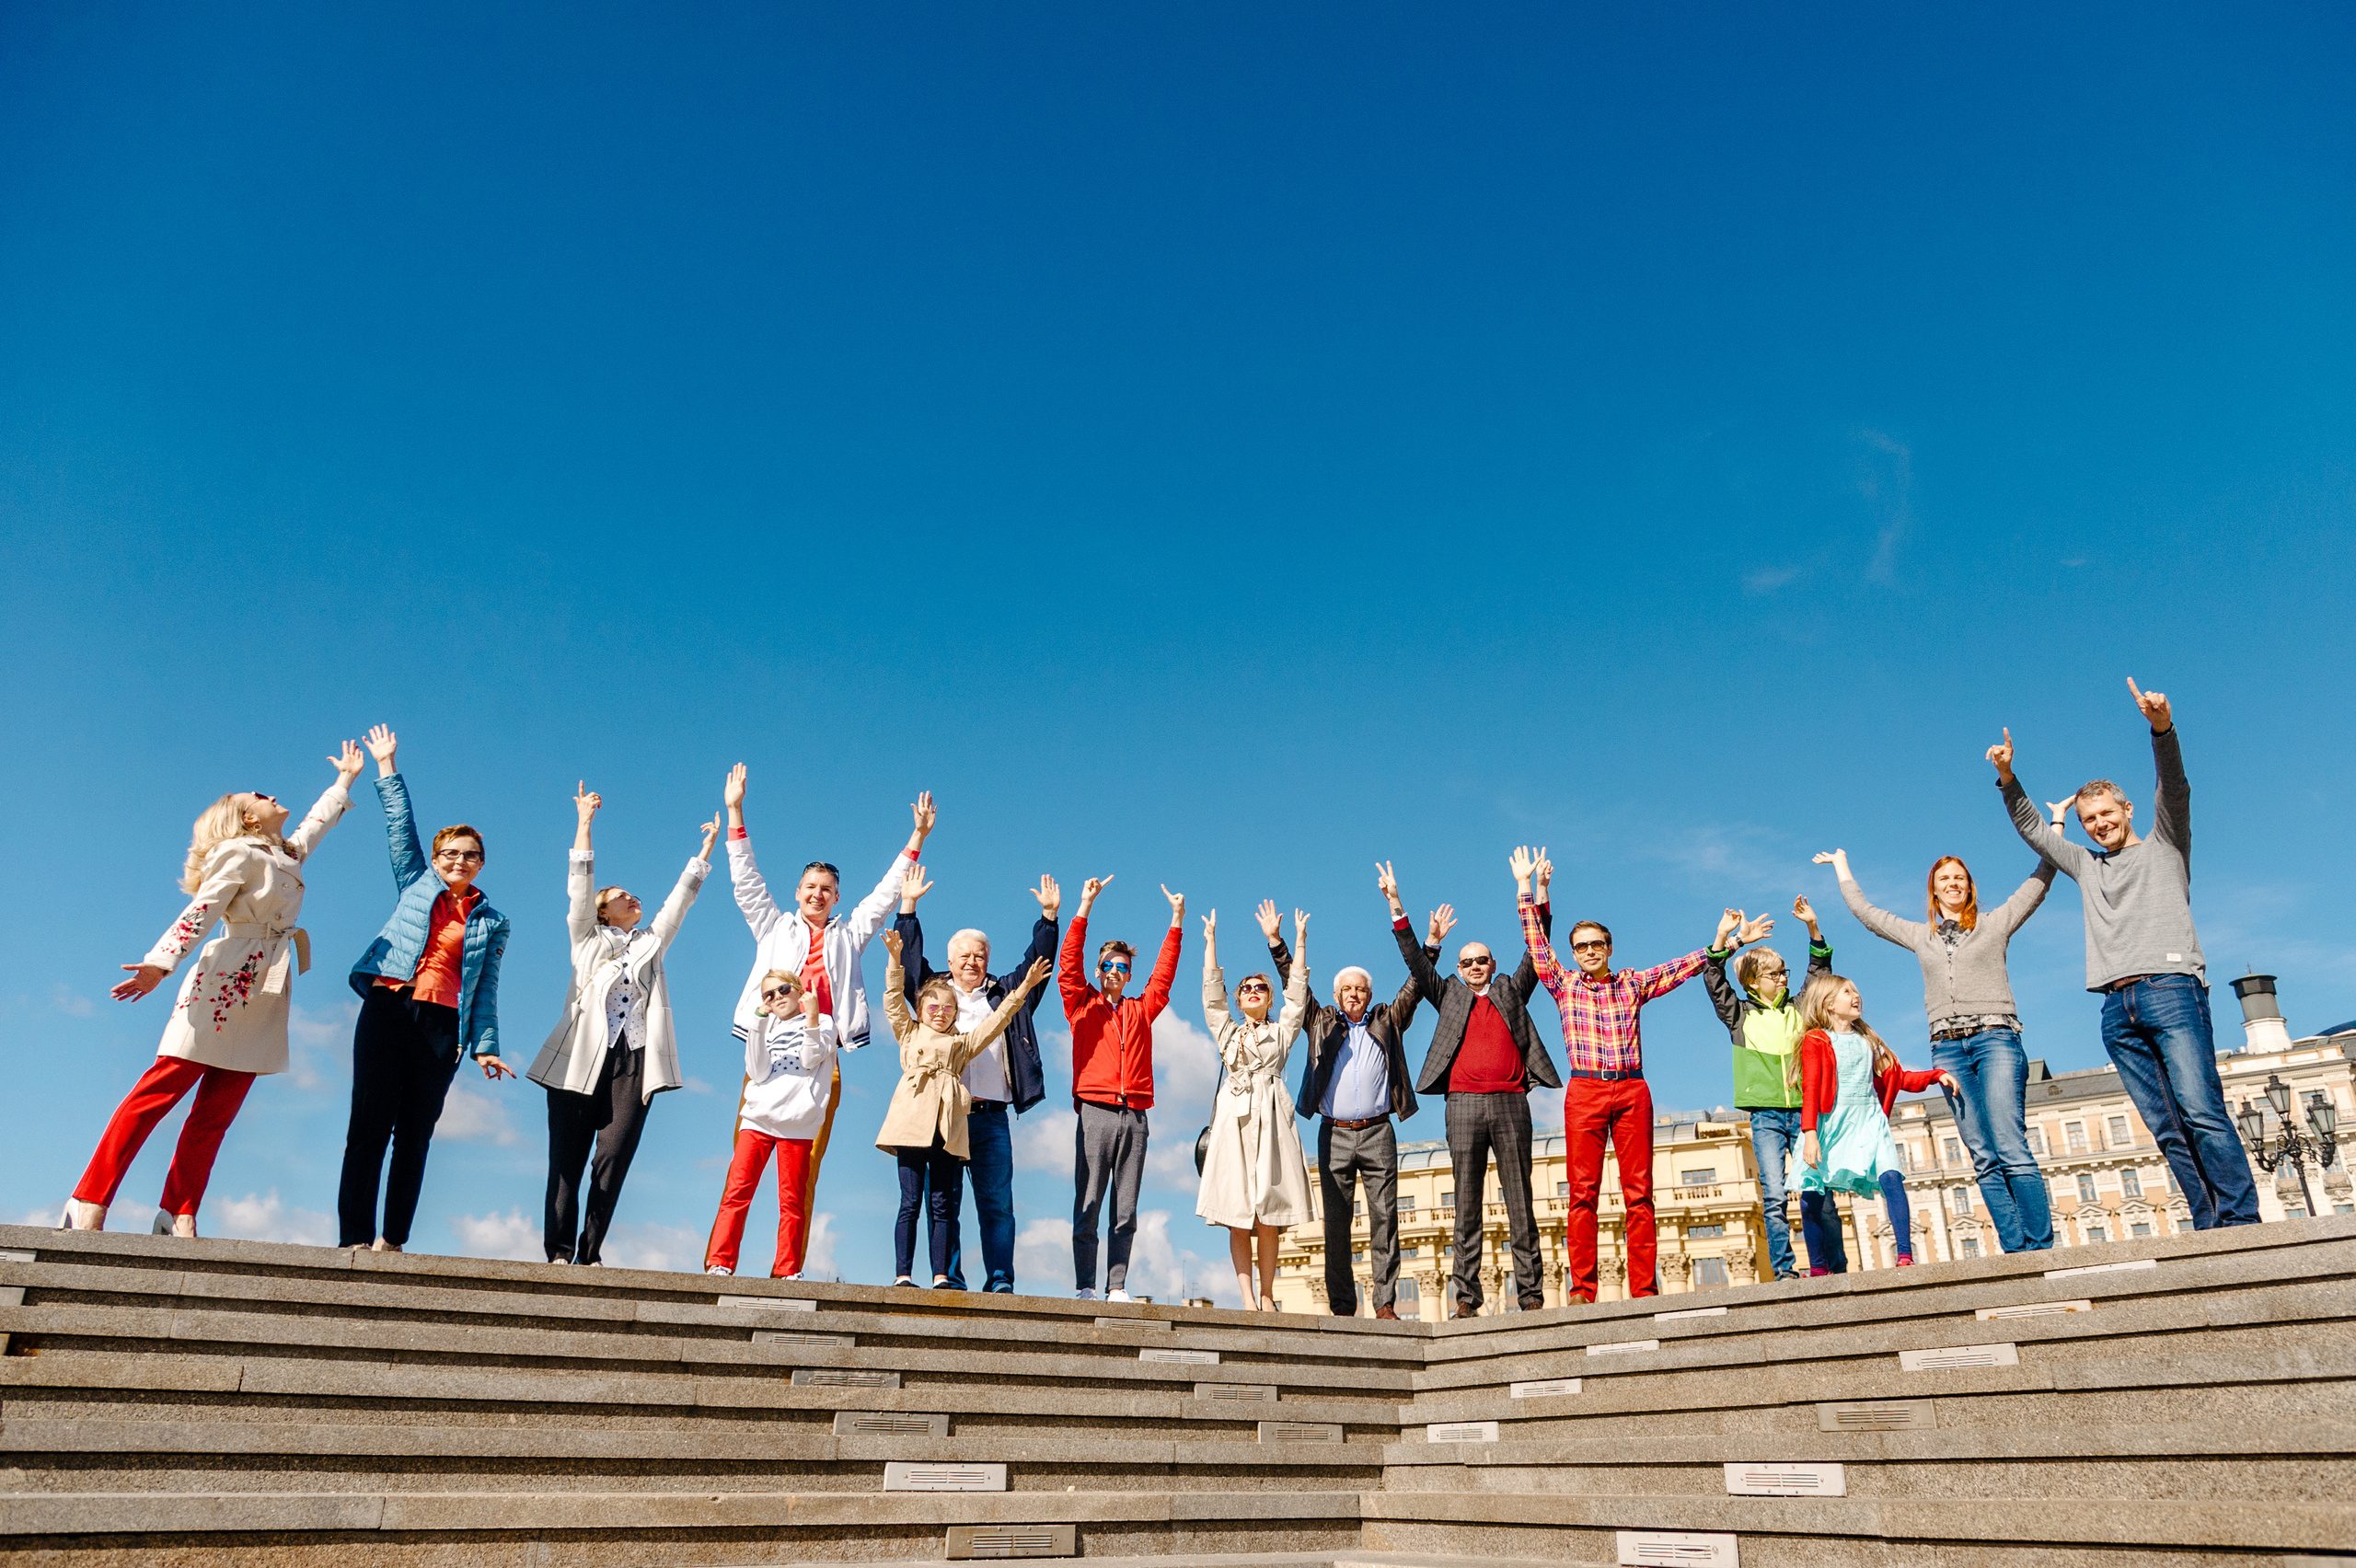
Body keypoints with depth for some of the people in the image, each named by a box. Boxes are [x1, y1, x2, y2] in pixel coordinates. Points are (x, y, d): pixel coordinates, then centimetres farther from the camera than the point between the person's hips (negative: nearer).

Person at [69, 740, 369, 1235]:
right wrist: (160, 964, -24)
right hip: (221, 984, -7)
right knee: (161, 1088, -8)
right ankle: (88, 1202, -4)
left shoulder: (289, 854, 20)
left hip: (260, 996, 7)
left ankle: (179, 1215, 1)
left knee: (216, 1111, 2)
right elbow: (199, 912, -13)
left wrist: (347, 778, 50)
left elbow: (319, 819, 39)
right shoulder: (240, 855, -2)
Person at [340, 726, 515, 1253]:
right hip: (387, 1008, 0)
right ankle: (355, 1238, -6)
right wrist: (388, 767, 11)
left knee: (415, 1132, 0)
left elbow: (486, 988, 12)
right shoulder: (416, 884, 16)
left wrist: (484, 1045, 3)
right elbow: (401, 825, 13)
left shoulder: (493, 923, 16)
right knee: (370, 1124, -6)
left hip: (443, 1025, 1)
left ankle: (393, 1240, 3)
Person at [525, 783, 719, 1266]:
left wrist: (708, 845, 18)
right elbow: (579, 888, 7)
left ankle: (589, 1254, -4)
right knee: (567, 1157, -4)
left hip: (635, 1060, 2)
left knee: (614, 1156, -7)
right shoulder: (588, 939, 16)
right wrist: (584, 823, 1)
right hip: (582, 1056, -2)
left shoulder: (652, 942, 23)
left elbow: (681, 897, 21)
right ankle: (559, 1253, -1)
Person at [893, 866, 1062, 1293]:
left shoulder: (1004, 994, 17)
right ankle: (949, 1281, 5)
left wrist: (1049, 915, 6)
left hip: (991, 1116, 1)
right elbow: (909, 958, 9)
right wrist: (908, 906, 3)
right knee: (942, 1203, 0)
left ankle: (1000, 1282, 3)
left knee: (997, 1203, -1)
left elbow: (1036, 963, 14)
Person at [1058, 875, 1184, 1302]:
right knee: (1088, 1205, -5)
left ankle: (1118, 1287, 4)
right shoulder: (1082, 1004, 11)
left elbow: (1163, 975, 16)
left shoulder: (1141, 1010, 20)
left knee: (1126, 1210, 2)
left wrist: (1176, 921, 10)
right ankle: (1086, 1287, -2)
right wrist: (1085, 907, -7)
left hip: (1135, 1116, 3)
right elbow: (1069, 964, 0)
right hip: (1095, 1111, -3)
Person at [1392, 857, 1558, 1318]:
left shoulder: (1512, 992, 19)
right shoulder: (1449, 996, 18)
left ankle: (1531, 1294, 2)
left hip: (1510, 1103, 0)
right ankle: (1466, 1296, 0)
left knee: (1520, 1202, 1)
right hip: (1463, 1103, 0)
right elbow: (1415, 960, 12)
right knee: (1467, 1205, 0)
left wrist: (1540, 893, 4)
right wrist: (1396, 904, 4)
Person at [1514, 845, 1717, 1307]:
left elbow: (1679, 969, 11)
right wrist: (1525, 889, 2)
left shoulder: (1633, 983, 15)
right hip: (1584, 1092, -1)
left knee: (1639, 1191, -1)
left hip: (1632, 1090, 1)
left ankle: (1644, 1289, 1)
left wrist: (1717, 946, -1)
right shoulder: (1564, 985, 12)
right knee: (1582, 1192, -4)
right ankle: (1582, 1289, -2)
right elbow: (1536, 943, 7)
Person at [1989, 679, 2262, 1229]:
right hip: (2117, 1009, 5)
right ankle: (2208, 1229, -1)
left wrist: (2162, 727, -19)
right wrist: (2008, 779, 11)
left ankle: (2242, 1223, -14)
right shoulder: (2085, 865, 27)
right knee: (2166, 1129, 0)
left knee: (2201, 1112, -15)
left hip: (2171, 991, -4)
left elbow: (2174, 788, -2)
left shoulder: (2163, 847, 14)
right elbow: (2032, 829, 28)